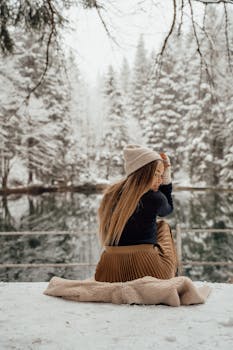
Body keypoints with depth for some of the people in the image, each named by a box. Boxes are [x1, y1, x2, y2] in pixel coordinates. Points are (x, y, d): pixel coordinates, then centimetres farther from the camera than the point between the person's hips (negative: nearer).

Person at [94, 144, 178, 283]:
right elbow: (168, 208, 14)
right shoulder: (154, 198, -12)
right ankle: (173, 279, 32)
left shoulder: (111, 194, 3)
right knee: (163, 225, 24)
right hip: (144, 270, -5)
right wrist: (167, 175, 10)